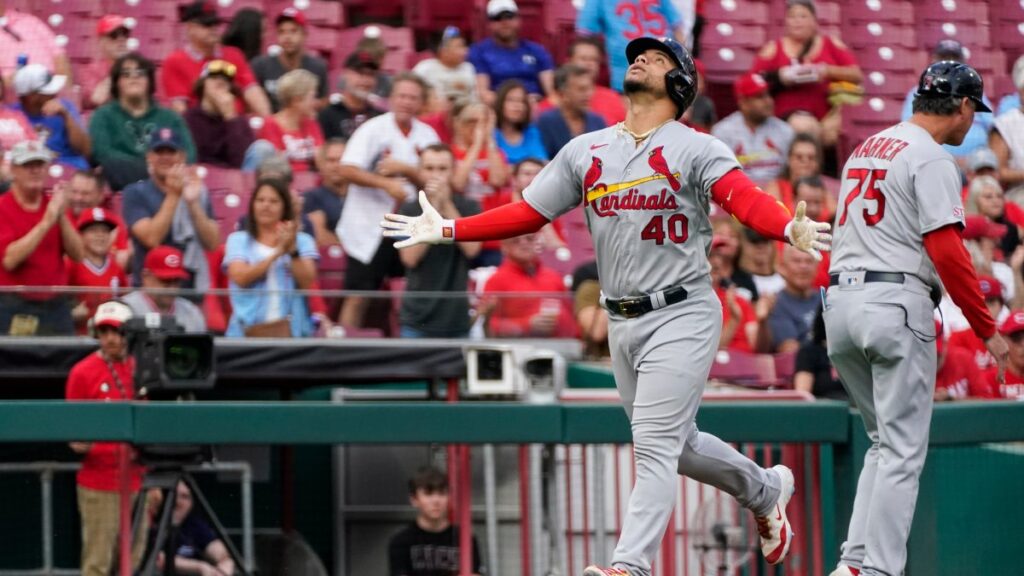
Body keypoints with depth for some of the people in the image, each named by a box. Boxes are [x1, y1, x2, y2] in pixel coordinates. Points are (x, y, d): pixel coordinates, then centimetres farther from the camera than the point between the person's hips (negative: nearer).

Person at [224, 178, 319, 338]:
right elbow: (241, 278, -5)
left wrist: (293, 250, -16)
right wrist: (277, 253, -12)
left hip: (289, 328, 0)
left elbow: (307, 282, -1)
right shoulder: (238, 240, 12)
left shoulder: (302, 241, 12)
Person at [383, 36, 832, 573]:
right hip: (622, 322, 6)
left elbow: (744, 197, -22)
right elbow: (527, 213, 13)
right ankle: (765, 490, 40)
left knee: (655, 444, -14)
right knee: (675, 444, 16)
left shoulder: (695, 148, -6)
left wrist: (789, 227, -43)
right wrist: (448, 230, 7)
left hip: (682, 314, -6)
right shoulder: (585, 151, 11)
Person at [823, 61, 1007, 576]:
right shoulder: (931, 158, -7)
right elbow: (947, 250, -16)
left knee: (885, 441, 17)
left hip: (839, 301, 8)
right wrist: (988, 329, -12)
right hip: (895, 303, -8)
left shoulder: (865, 148, 20)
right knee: (903, 449, -4)